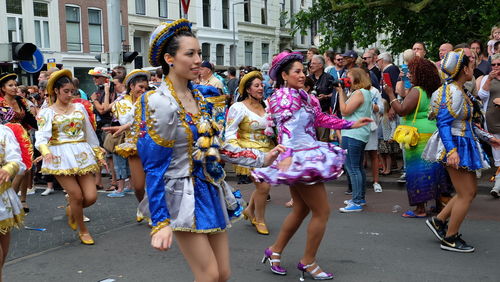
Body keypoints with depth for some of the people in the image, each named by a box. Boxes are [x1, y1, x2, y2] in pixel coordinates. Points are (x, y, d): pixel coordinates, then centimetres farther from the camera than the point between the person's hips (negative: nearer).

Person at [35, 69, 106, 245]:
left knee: (91, 197, -3)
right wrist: (46, 152, -32)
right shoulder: (47, 112, 2)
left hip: (82, 156, 4)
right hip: (61, 157, -4)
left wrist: (98, 154, 18)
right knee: (77, 195, -7)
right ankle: (83, 231, 16)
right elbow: (41, 136, -12)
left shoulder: (79, 107, 13)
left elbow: (89, 133, 18)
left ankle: (71, 210, 31)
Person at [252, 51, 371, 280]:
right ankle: (308, 261, 11)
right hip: (298, 157, -10)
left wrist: (351, 124, 18)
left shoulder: (301, 95, 14)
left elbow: (320, 118, 18)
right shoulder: (283, 96, -13)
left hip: (305, 156, 10)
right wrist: (286, 156, -39)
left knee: (301, 210, 18)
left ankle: (275, 251, 30)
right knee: (322, 211, -3)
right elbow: (285, 129, -26)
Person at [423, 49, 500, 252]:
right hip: (455, 147, -10)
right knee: (466, 194, -3)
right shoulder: (452, 93, -18)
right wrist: (451, 151, -34)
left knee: (471, 190, 15)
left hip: (464, 145, 10)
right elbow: (443, 123, -25)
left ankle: (438, 220, 23)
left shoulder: (460, 91, 12)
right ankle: (450, 239, 9)